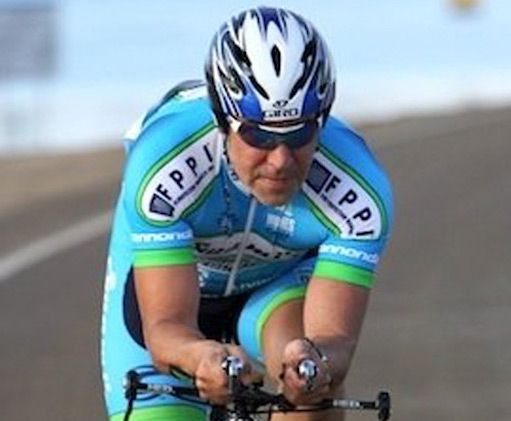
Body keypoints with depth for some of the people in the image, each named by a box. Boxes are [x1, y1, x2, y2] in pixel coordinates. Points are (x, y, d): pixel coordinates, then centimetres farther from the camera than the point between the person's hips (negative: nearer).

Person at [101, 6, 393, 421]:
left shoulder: (359, 193, -35)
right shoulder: (165, 165, -39)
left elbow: (335, 337, -39)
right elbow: (166, 328, -40)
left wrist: (317, 363, -65)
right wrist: (204, 357, -65)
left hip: (279, 287, 0)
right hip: (158, 277, 0)